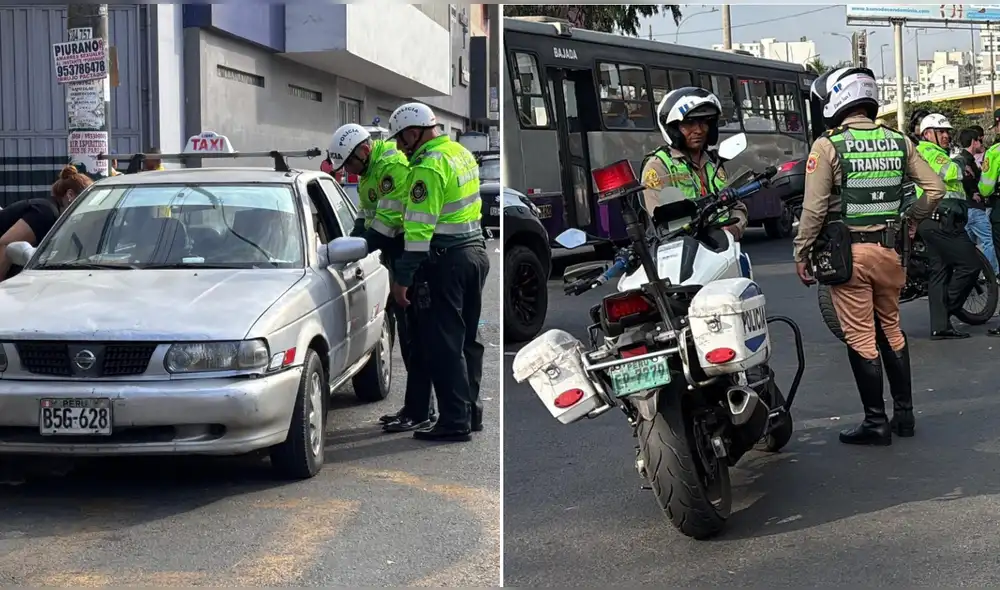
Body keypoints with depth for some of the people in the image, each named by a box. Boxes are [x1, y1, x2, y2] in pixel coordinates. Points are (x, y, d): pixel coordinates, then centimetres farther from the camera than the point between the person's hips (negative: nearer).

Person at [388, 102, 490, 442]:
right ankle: (471, 411, 24)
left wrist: (403, 278, -17)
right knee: (466, 338, 16)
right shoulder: (462, 153, 13)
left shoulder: (430, 165, -16)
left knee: (442, 344, -3)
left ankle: (454, 421, -2)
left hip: (445, 260, -9)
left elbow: (419, 227, -19)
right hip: (475, 250, 9)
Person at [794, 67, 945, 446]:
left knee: (860, 339, 1)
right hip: (889, 249, 5)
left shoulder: (828, 147, -9)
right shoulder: (898, 143, 5)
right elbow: (934, 188, 7)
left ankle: (876, 423, 6)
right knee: (891, 329, 18)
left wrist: (801, 254, -3)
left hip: (847, 252, -5)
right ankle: (904, 413, 23)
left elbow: (814, 208, -12)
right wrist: (910, 220, 20)